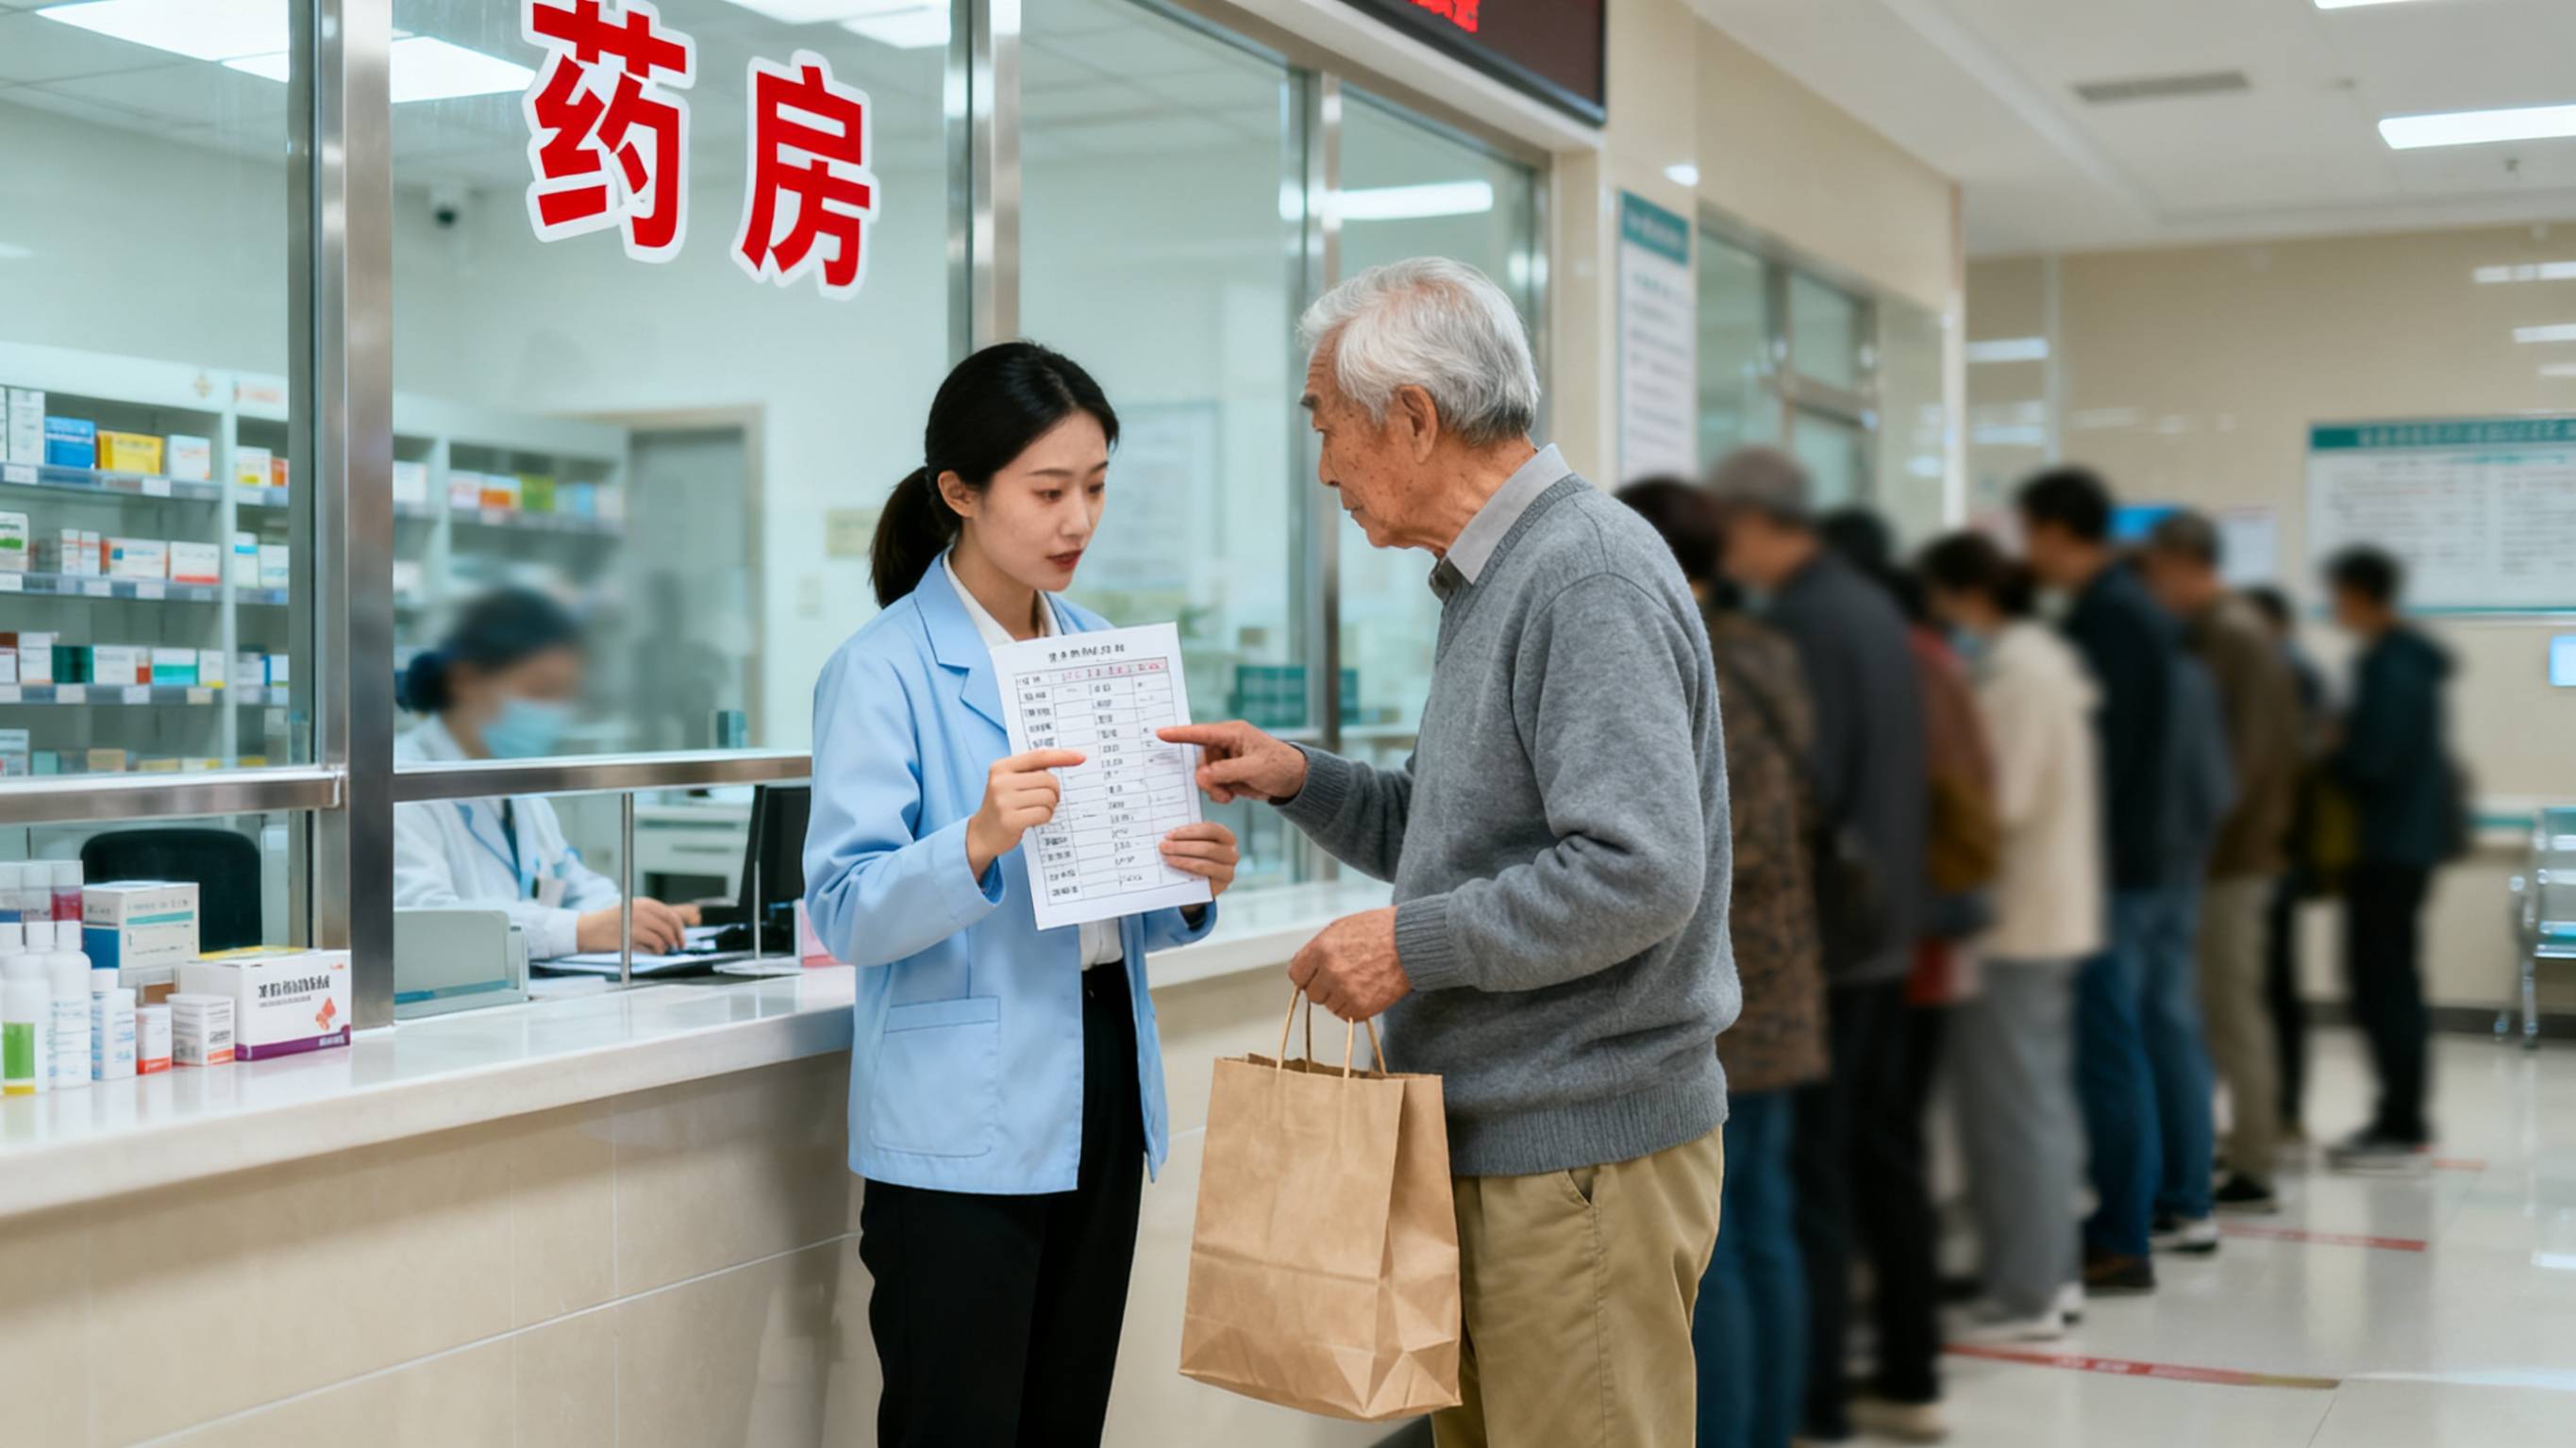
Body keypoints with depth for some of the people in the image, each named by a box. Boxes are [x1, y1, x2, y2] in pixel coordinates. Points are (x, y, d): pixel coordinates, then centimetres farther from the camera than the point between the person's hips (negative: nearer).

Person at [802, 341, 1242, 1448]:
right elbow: (845, 912, -16)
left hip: (1100, 1099, 6)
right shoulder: (884, 670, -9)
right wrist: (979, 840, -32)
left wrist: (1190, 883, -6)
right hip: (964, 1127, -6)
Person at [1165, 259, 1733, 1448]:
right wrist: (1301, 780, 9)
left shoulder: (1588, 579, -18)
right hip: (1497, 1147, 10)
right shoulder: (1491, 581, 15)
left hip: (1580, 1158, -10)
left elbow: (1638, 872, -27)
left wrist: (1413, 944, -19)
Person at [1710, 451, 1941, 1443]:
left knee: (1808, 1178, -4)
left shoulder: (1799, 621, -16)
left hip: (1820, 933, -9)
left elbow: (1805, 787, -23)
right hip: (1884, 925, 10)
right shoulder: (1872, 606, 13)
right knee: (1885, 1158, 15)